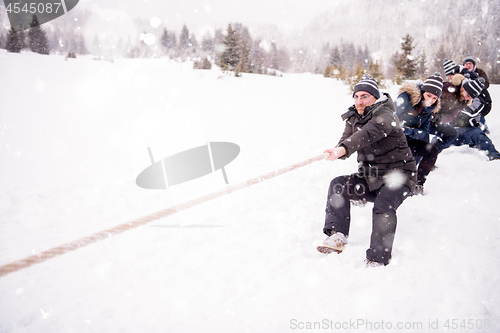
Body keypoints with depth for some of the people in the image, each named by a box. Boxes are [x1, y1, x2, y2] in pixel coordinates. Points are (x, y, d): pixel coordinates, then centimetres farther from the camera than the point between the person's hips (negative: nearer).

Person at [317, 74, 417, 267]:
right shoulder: (353, 118, 8)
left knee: (383, 206, -31)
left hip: (398, 174, -6)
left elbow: (369, 133, -37)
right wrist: (339, 151, -26)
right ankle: (337, 235, -18)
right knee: (338, 185, -15)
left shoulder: (385, 115, -16)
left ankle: (378, 260, -22)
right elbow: (346, 141, 0)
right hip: (370, 178, 6)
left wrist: (343, 149, -54)